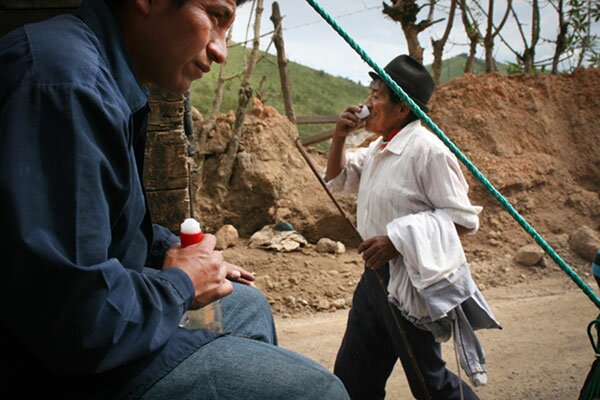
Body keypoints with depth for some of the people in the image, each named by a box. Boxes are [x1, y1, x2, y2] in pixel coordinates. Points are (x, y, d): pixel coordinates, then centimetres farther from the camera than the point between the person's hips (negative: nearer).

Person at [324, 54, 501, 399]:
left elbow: (463, 219, -19)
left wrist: (398, 239, -25)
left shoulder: (427, 149, -19)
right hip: (376, 275, 9)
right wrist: (339, 138, 5)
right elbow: (338, 179, 23)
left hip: (412, 283, -9)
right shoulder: (379, 147, 9)